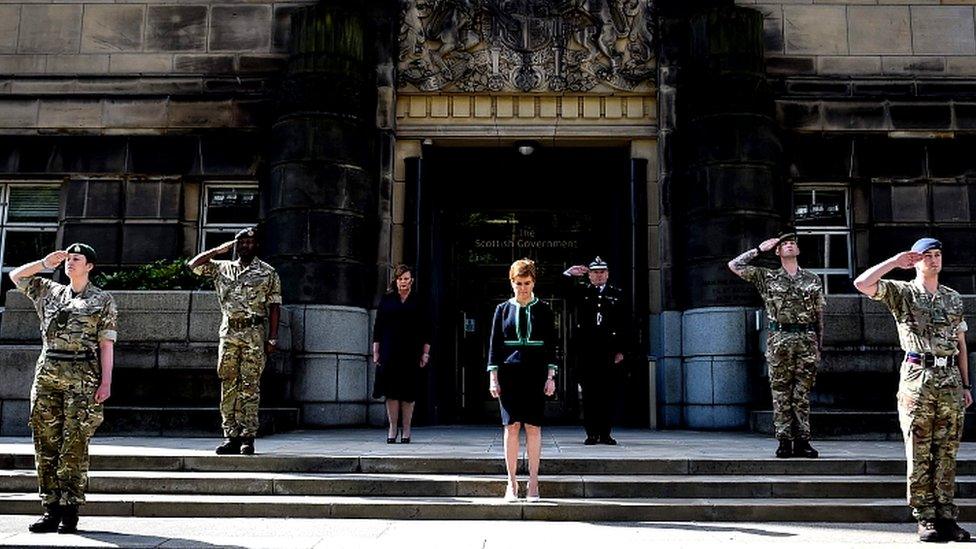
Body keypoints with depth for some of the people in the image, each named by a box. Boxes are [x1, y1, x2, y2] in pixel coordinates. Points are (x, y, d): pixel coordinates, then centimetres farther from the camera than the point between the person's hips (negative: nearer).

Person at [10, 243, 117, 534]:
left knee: (75, 444, -5)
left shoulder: (103, 300, 6)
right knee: (46, 442, 3)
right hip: (47, 373, 4)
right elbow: (16, 276, 24)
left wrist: (106, 382, -7)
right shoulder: (49, 292, 18)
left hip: (82, 378, -4)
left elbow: (106, 344, 1)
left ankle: (70, 512, -2)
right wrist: (45, 263, 11)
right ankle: (51, 509, 9)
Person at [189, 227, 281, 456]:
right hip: (228, 333, 3)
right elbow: (194, 264, 14)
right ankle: (231, 436, 4)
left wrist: (272, 338, -4)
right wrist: (220, 249, 12)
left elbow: (274, 306, 3)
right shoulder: (222, 268, 16)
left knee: (250, 386, -5)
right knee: (228, 385, 1)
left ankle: (248, 437, -2)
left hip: (254, 334, -3)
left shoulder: (268, 272, 7)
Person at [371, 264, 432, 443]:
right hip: (389, 353, 1)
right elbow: (377, 327, 8)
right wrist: (376, 352, 3)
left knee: (408, 394, 1)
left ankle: (406, 431, 10)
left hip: (411, 353, 0)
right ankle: (392, 429, 8)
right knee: (391, 392, -1)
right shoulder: (386, 300, 7)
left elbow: (426, 329, 7)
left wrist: (425, 353, 2)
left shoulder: (418, 302, 6)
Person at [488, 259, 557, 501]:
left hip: (536, 373, 0)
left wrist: (550, 377, -1)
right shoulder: (503, 309, 7)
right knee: (511, 425, -1)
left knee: (533, 426, -2)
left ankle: (533, 482, 5)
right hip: (509, 373, 0)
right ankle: (512, 482, 6)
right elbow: (494, 344, 7)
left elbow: (551, 345, 7)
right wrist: (493, 378, 0)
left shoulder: (543, 310, 7)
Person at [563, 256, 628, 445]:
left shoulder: (616, 294, 12)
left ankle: (605, 433, 9)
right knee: (588, 391, 1)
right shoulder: (581, 291, 12)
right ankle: (591, 433, 6)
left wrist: (621, 350, 3)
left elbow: (623, 325, 9)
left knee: (607, 391, 2)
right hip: (586, 350, 0)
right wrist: (568, 273, -13)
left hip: (608, 350, 0)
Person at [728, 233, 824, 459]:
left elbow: (819, 315, 14)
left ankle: (802, 442, 5)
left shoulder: (813, 280, 14)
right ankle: (784, 441, 3)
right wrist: (759, 250, 8)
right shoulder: (767, 277, 9)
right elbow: (734, 265, 5)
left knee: (802, 393, 2)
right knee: (781, 393, -1)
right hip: (779, 339, -1)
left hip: (807, 339, 1)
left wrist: (819, 345, 9)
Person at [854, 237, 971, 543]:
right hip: (917, 379, -4)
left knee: (946, 453, 6)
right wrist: (896, 261, -7)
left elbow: (960, 344, 18)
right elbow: (862, 284, -14)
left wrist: (966, 385, 14)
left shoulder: (954, 298, 17)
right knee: (920, 454, -1)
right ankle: (926, 519, 5)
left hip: (951, 381, 4)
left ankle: (946, 517, 12)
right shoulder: (902, 293, 3)